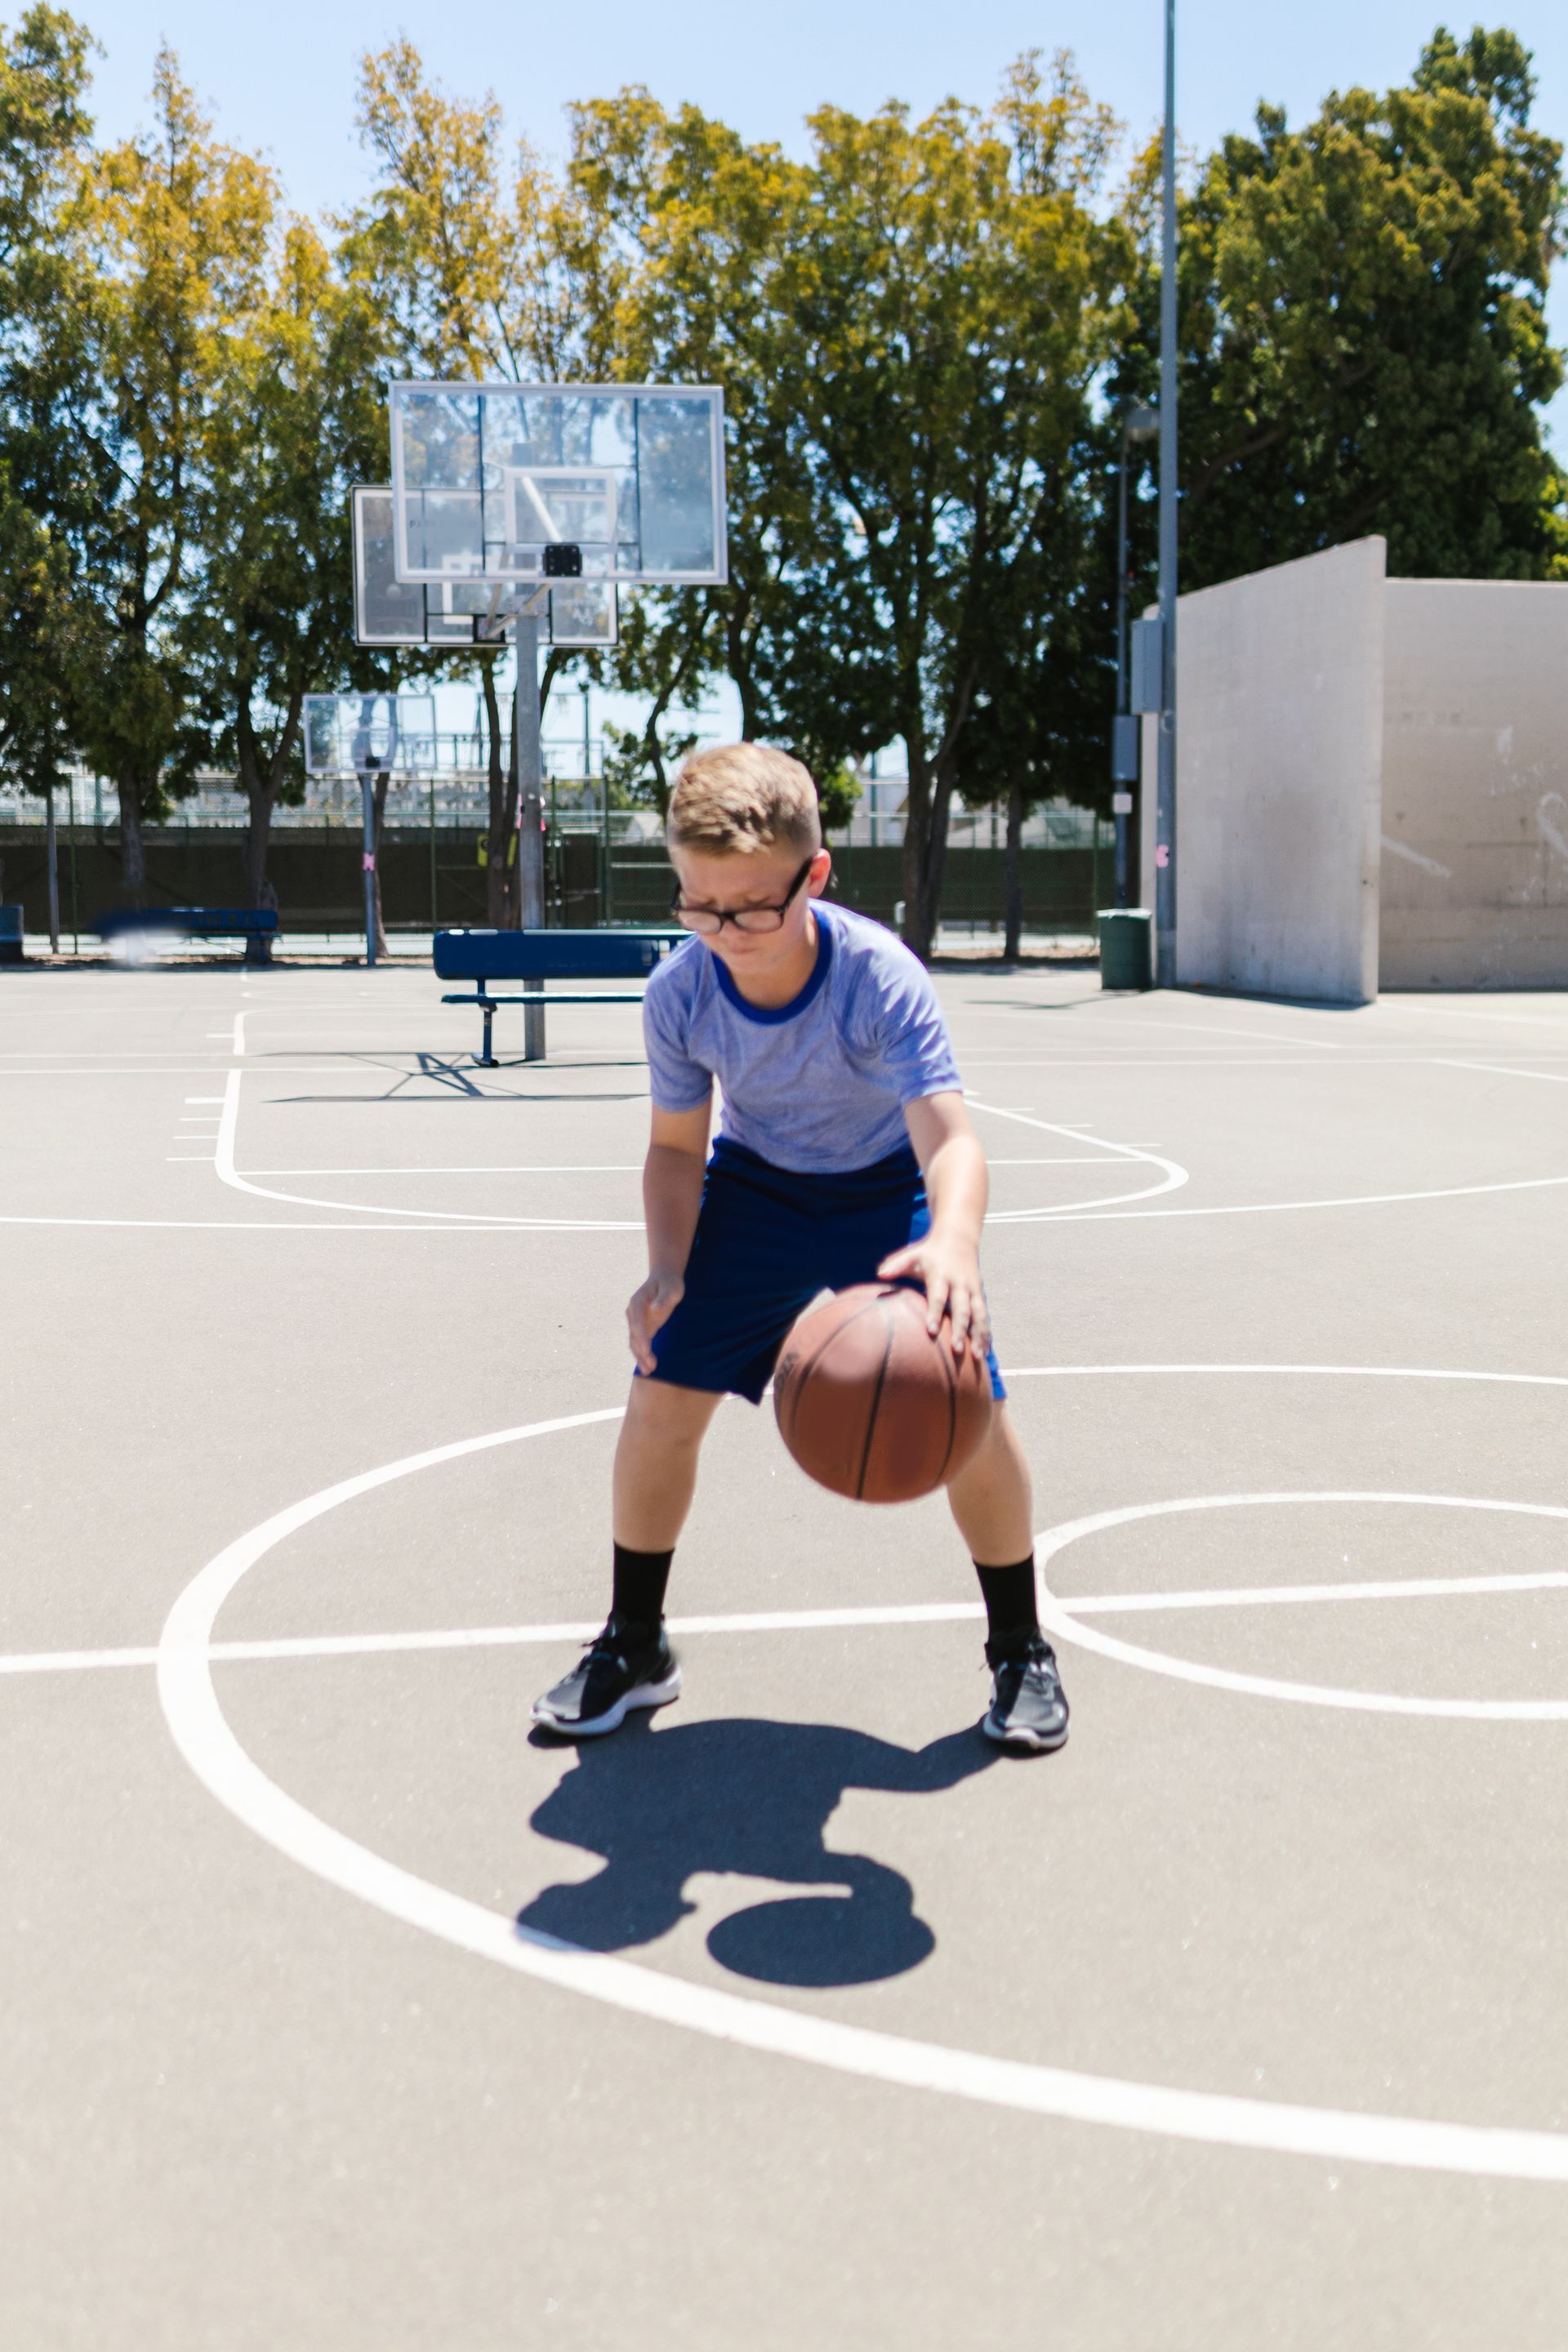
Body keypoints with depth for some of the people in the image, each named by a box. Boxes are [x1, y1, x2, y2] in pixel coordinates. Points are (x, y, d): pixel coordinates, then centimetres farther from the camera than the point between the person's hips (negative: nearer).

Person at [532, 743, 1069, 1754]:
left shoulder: (882, 978, -33)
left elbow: (950, 1138, -42)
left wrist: (954, 1243, -64)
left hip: (886, 1189, -2)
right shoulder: (680, 993, -22)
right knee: (663, 1392, -9)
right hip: (753, 1185, 3)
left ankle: (1021, 1651, 11)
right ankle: (635, 1648, 14)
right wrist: (668, 1267, -26)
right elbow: (676, 1146, -8)